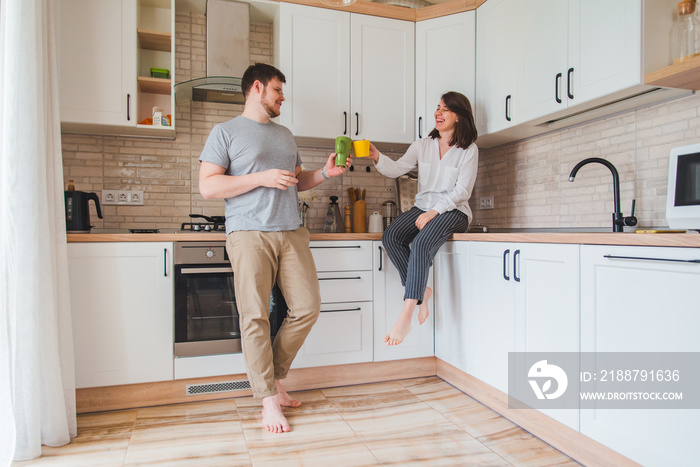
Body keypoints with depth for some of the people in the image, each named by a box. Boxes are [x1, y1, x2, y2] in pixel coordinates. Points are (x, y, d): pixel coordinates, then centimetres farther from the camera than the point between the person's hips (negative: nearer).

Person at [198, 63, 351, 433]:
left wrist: (325, 174, 10)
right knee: (255, 317, -5)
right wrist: (261, 178, -13)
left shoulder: (285, 135, 24)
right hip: (250, 234, -6)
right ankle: (269, 401, 7)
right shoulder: (226, 132, 4)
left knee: (308, 308, 1)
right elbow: (207, 186, -6)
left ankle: (273, 378, 21)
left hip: (292, 232, 6)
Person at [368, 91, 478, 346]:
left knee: (422, 244, -32)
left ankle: (406, 316, -33)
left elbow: (462, 191, -8)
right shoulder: (422, 145, 12)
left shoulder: (469, 150, 1)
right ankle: (421, 290, -11)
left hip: (453, 211, -4)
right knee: (390, 237, -23)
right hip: (423, 207, 5)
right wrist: (377, 157, -20)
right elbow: (397, 168, 0)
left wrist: (434, 212, -19)